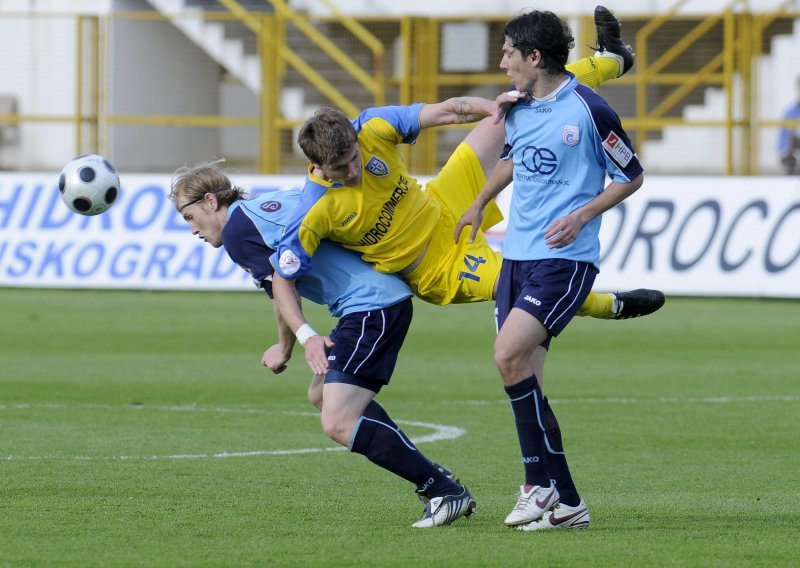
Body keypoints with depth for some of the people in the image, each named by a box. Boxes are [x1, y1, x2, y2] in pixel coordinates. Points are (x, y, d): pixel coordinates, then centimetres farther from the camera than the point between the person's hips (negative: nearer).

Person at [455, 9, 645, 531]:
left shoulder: (588, 111, -11)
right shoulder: (517, 109, 11)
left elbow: (632, 176, -3)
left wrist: (580, 217, -13)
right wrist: (479, 205, 37)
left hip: (565, 259, -8)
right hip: (517, 254, 8)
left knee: (510, 355, -22)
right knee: (524, 378, 2)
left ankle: (542, 483, -11)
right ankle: (566, 503, 8)